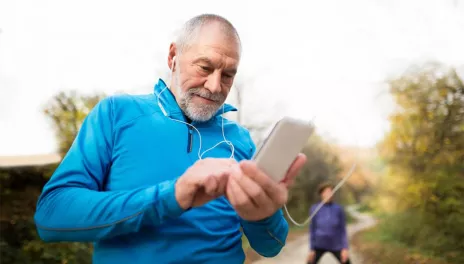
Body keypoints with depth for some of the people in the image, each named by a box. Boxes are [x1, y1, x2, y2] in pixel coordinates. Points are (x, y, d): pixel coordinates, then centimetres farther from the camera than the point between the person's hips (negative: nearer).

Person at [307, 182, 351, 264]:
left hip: (336, 245, 0)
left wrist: (345, 248, -8)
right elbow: (312, 229, -2)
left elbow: (343, 230, -3)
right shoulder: (315, 209, -9)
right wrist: (311, 249, -2)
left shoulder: (339, 209, -8)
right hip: (319, 245, 0)